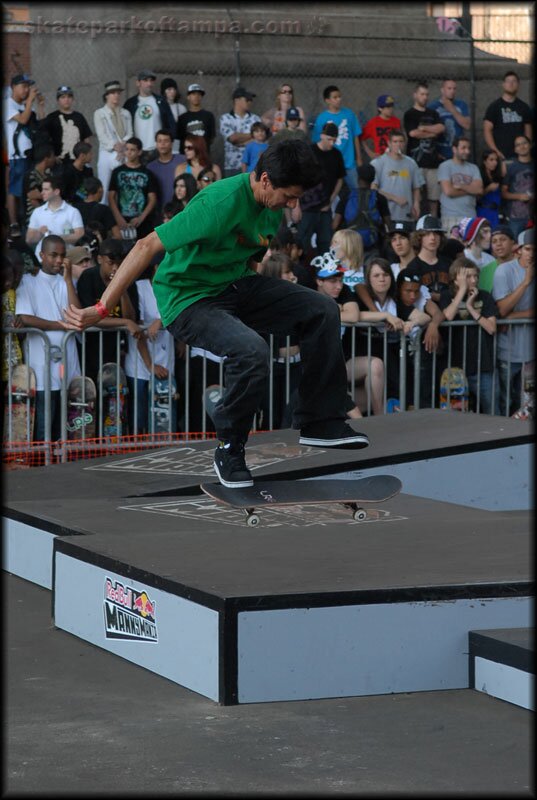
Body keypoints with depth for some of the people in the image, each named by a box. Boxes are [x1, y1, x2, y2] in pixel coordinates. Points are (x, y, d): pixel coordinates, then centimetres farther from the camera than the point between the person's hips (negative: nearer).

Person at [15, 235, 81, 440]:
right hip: (42, 364, -4)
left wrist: (68, 279, -2)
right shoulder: (29, 281, 3)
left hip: (68, 363, 4)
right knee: (43, 428, -5)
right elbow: (26, 319, -10)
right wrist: (61, 325, -5)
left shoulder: (67, 282, 16)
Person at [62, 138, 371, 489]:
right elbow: (148, 246, -29)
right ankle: (229, 449, -11)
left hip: (237, 286, 8)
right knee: (252, 351, -34)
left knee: (323, 309, -5)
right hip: (189, 299, -8)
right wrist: (101, 309, -33)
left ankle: (321, 422, 7)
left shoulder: (273, 206, -1)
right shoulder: (221, 203, -28)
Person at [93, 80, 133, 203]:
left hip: (124, 155, 3)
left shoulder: (126, 114, 17)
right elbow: (102, 135, -3)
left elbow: (130, 134, 7)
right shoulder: (99, 114, 7)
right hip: (107, 154, -3)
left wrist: (123, 145, -12)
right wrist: (114, 146, -16)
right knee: (104, 189, -5)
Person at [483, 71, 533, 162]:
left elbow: (528, 131, 15)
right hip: (502, 155, -3)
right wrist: (495, 151, -13)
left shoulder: (524, 107, 13)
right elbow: (487, 131, -2)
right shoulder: (494, 107, 3)